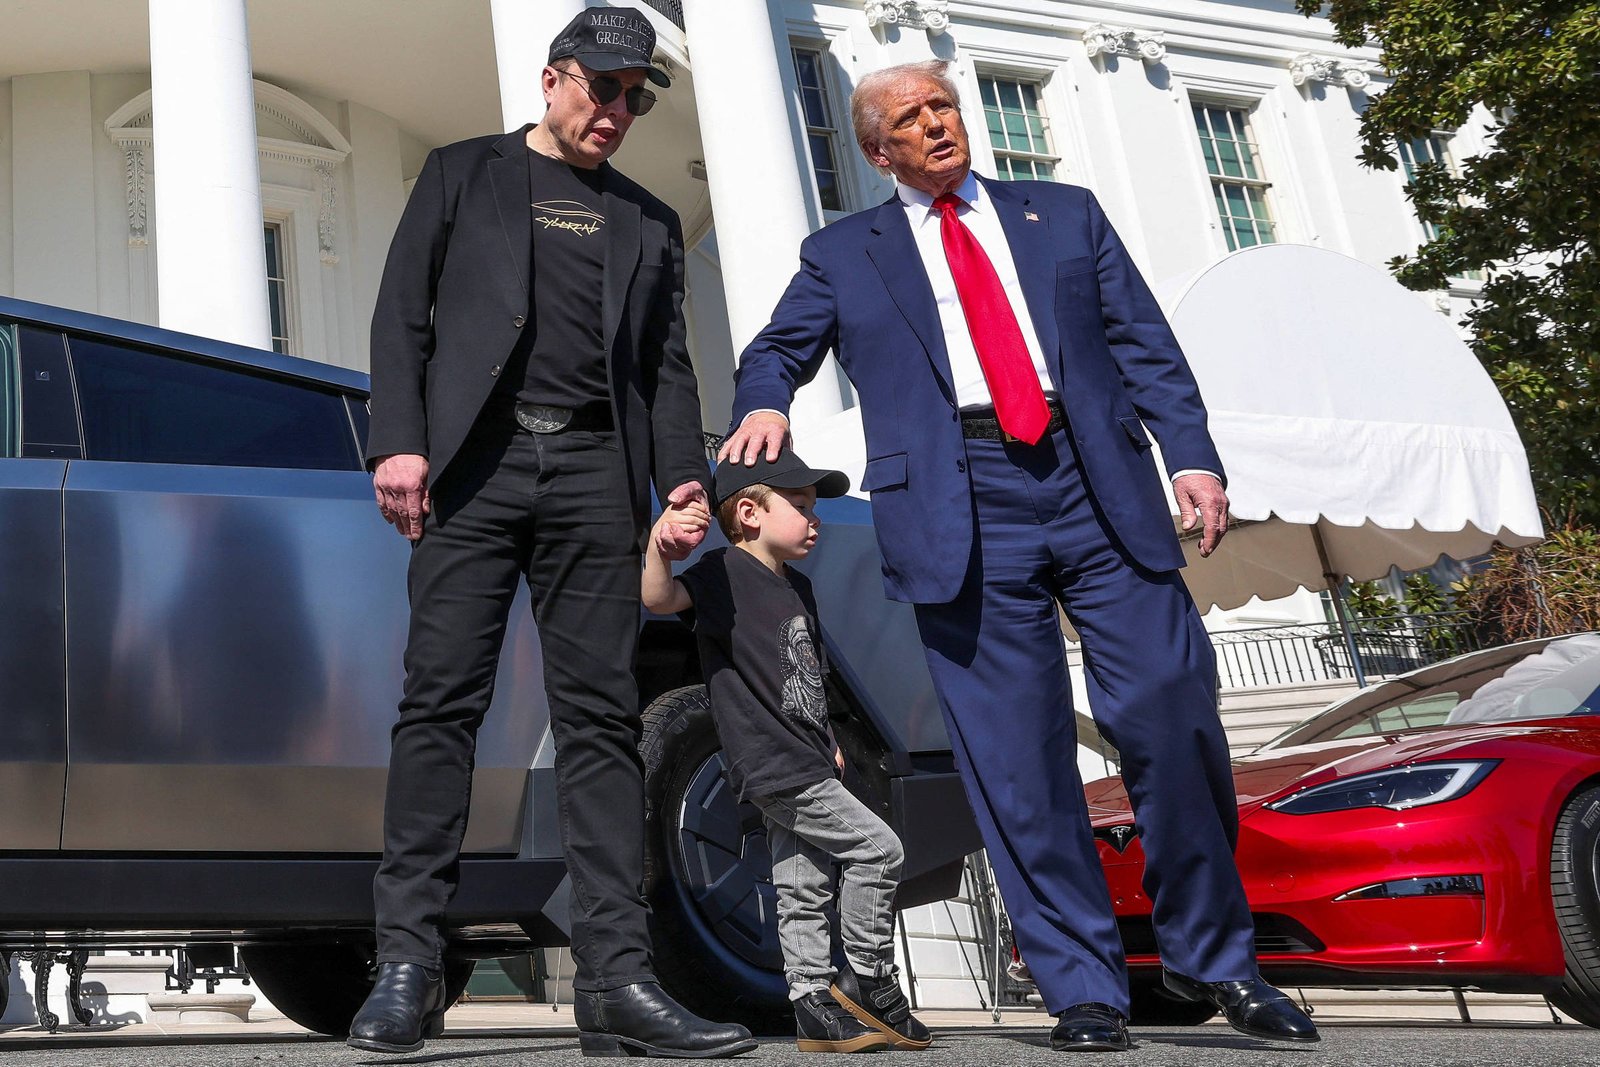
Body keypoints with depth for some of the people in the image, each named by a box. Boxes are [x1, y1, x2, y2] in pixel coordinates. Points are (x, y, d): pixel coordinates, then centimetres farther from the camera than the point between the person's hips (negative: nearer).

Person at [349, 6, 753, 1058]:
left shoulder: (650, 222, 24)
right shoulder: (463, 174, 17)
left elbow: (668, 365, 18)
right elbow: (403, 317, 9)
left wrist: (686, 475, 1)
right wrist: (399, 442, -6)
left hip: (596, 471, 2)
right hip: (475, 459, -2)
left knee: (602, 715, -4)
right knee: (443, 699, -8)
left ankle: (616, 978, -6)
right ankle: (408, 966, -6)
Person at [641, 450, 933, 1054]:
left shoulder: (796, 586, 16)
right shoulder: (725, 573, -11)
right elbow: (659, 599, -29)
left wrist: (827, 743, 26)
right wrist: (658, 546, -48)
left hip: (804, 767, 9)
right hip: (774, 770, -9)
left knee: (802, 893, 11)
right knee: (878, 849, -6)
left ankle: (816, 1010, 18)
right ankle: (868, 981, 7)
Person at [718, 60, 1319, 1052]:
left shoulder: (1067, 213, 19)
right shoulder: (843, 253, 18)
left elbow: (1145, 343, 13)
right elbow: (779, 349, 13)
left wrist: (1193, 455, -1)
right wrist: (765, 404, -12)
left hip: (1099, 487, 1)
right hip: (962, 511, -1)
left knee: (1175, 717, -5)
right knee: (1020, 759, -2)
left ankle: (1212, 956, 14)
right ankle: (1085, 990, 9)